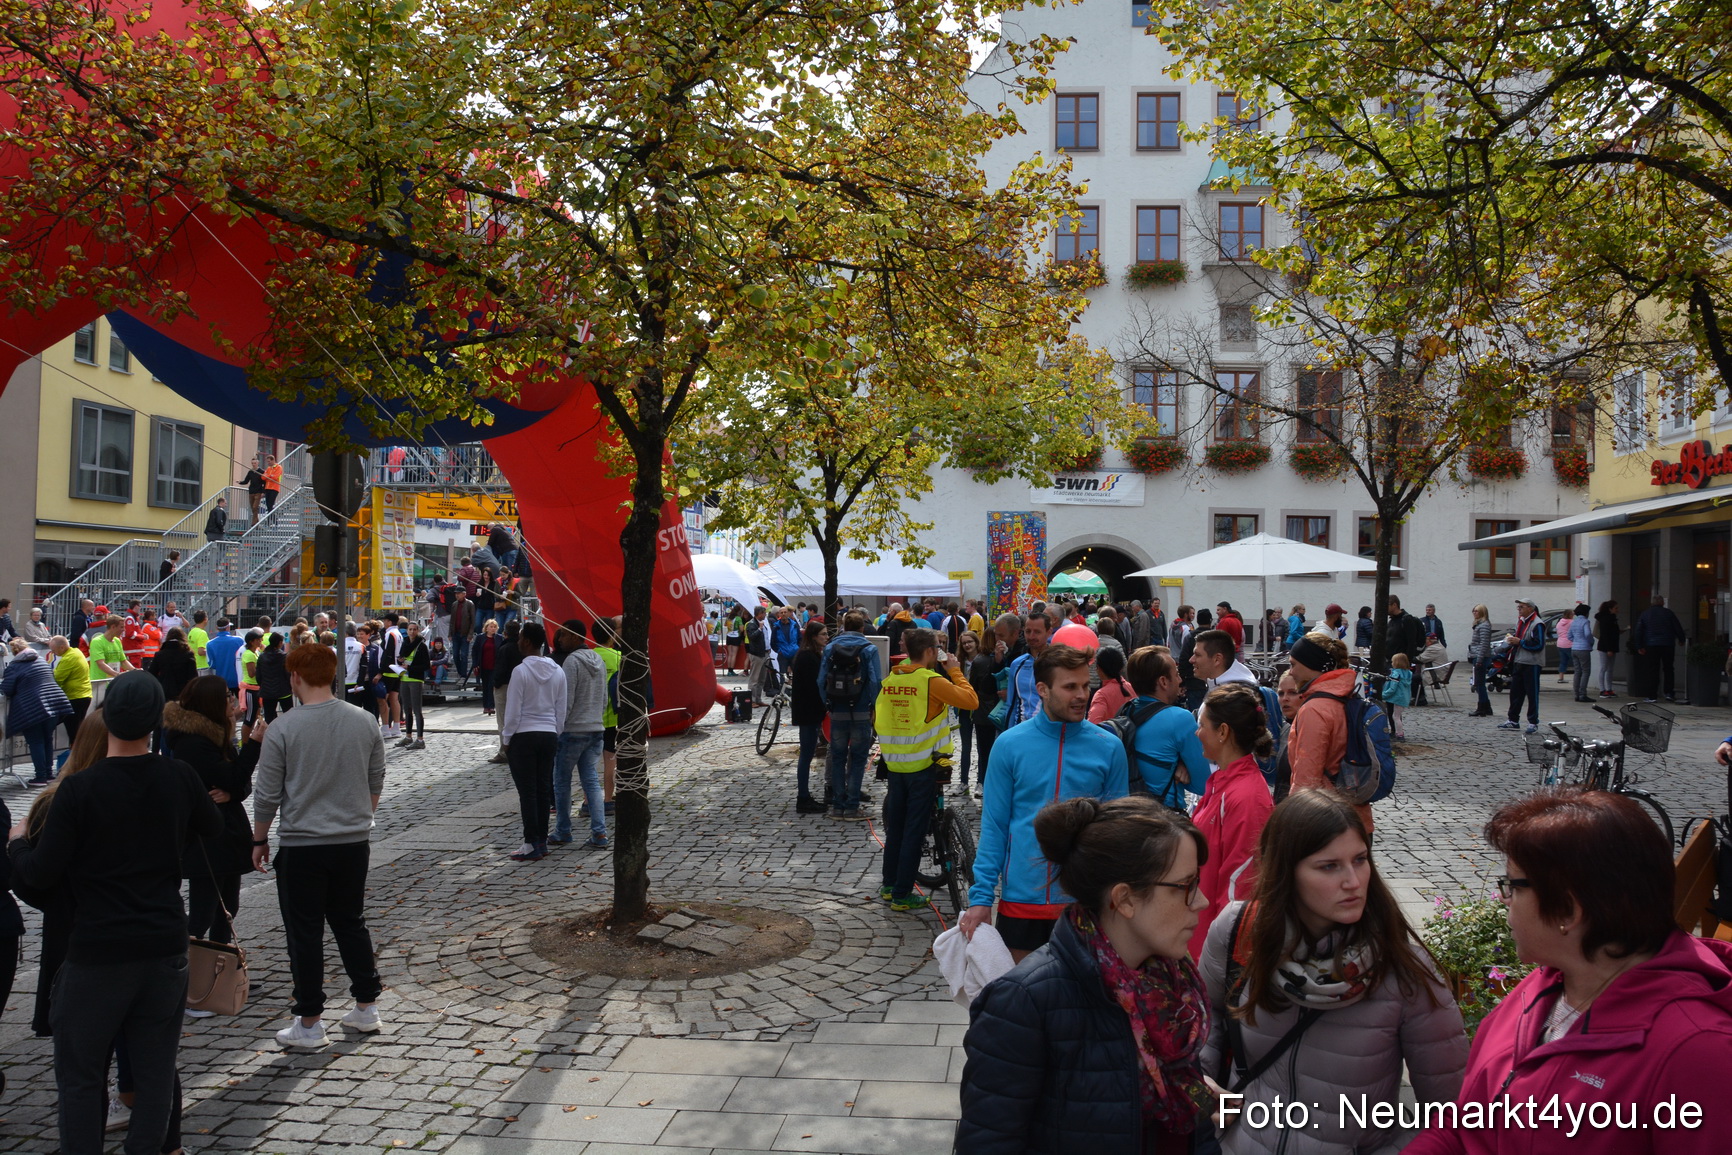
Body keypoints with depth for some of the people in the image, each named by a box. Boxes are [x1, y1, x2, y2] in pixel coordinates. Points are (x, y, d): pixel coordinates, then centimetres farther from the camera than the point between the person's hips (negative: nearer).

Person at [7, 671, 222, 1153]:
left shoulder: (78, 789, -16)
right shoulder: (179, 777, -5)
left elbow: (40, 874, -10)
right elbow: (213, 826, 14)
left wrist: (17, 842, 10)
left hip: (98, 953, -3)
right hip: (166, 945, 3)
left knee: (81, 1072, 12)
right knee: (156, 1067, 13)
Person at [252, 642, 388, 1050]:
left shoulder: (283, 728, -13)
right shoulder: (364, 721, -1)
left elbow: (267, 794, -7)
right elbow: (376, 783, 9)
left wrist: (259, 839, 7)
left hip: (301, 845, -4)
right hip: (353, 842, 4)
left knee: (305, 933, 6)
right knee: (352, 923, 18)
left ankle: (309, 1024, 13)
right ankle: (367, 1008, 24)